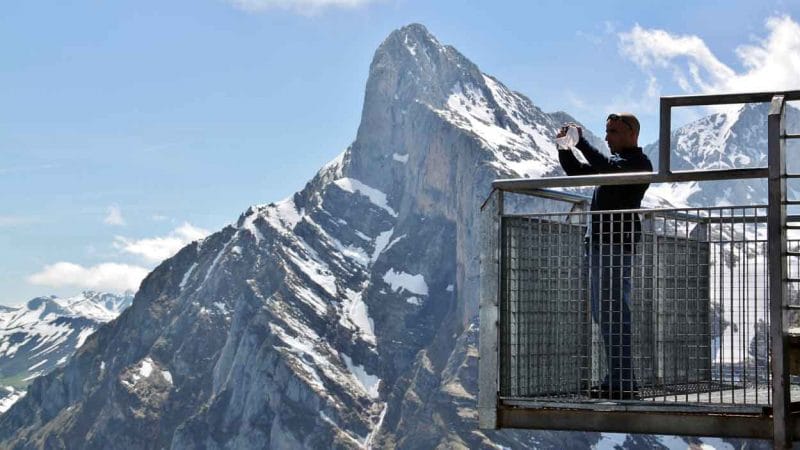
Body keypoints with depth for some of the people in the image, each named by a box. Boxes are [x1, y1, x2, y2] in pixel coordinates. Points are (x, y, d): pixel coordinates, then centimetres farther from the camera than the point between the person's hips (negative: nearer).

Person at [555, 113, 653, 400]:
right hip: (598, 244, 10)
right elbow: (576, 171, 26)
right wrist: (564, 147, 9)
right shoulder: (615, 161, 22)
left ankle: (623, 383, -12)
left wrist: (581, 141, -19)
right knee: (604, 316, 12)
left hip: (617, 246, -10)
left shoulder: (639, 163, -6)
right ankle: (616, 380, 17)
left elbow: (607, 169, -24)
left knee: (615, 315, -12)